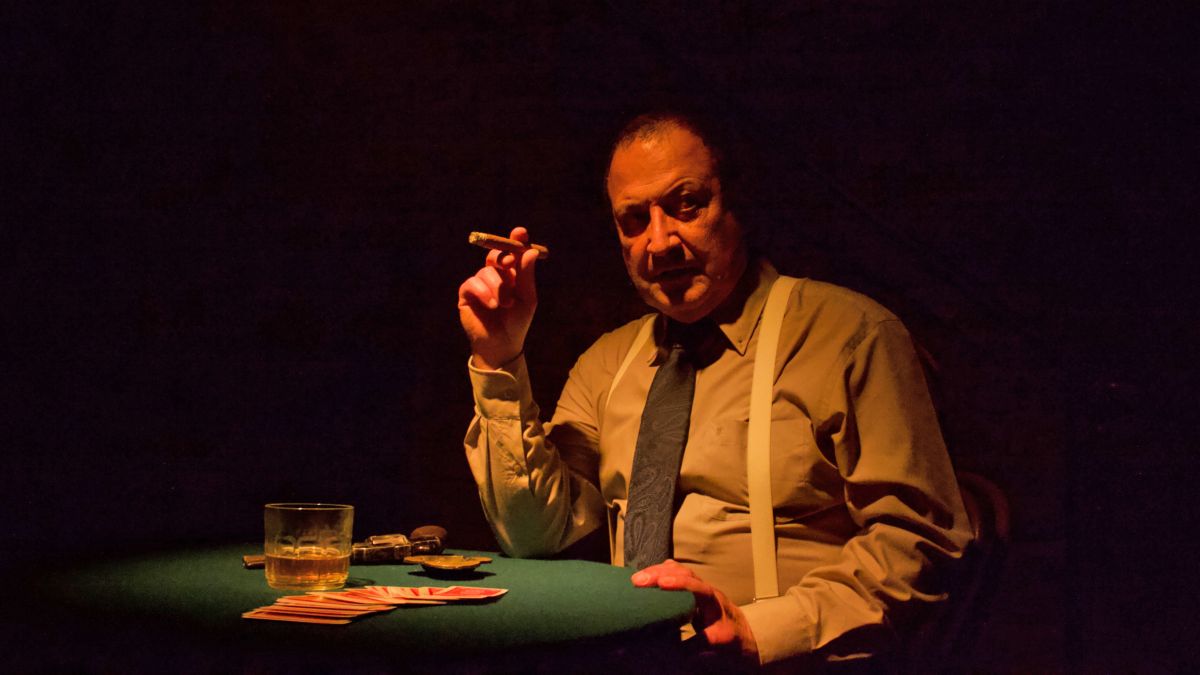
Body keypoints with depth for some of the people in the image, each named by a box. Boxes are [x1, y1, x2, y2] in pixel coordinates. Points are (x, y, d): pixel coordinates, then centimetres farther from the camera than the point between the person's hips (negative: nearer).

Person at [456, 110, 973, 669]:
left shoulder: (850, 334, -1)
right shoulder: (607, 363, 16)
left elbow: (917, 536, -7)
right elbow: (536, 534, 7)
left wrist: (758, 629, -17)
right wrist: (500, 364, 0)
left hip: (788, 662, -4)